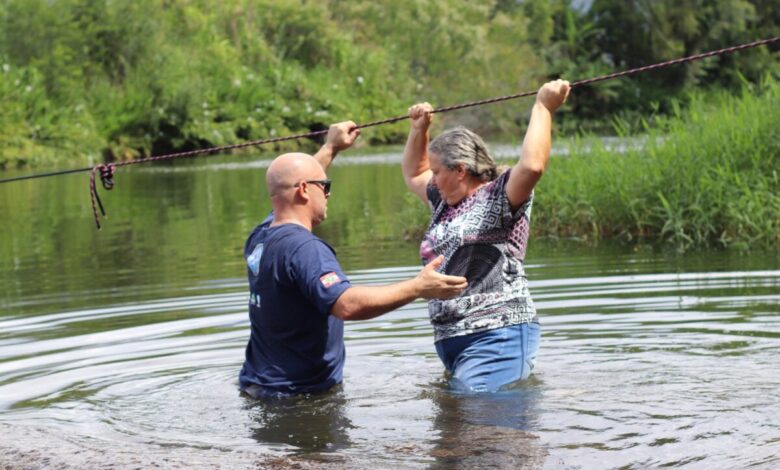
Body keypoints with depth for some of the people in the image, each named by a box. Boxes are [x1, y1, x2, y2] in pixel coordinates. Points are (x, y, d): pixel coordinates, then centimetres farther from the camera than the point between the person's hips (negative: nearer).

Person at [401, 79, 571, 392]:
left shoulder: (499, 197, -3)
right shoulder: (444, 202, 22)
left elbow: (532, 165, -21)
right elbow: (413, 174, 40)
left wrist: (543, 107, -12)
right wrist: (419, 129, 28)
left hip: (497, 334, -9)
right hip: (449, 338, 9)